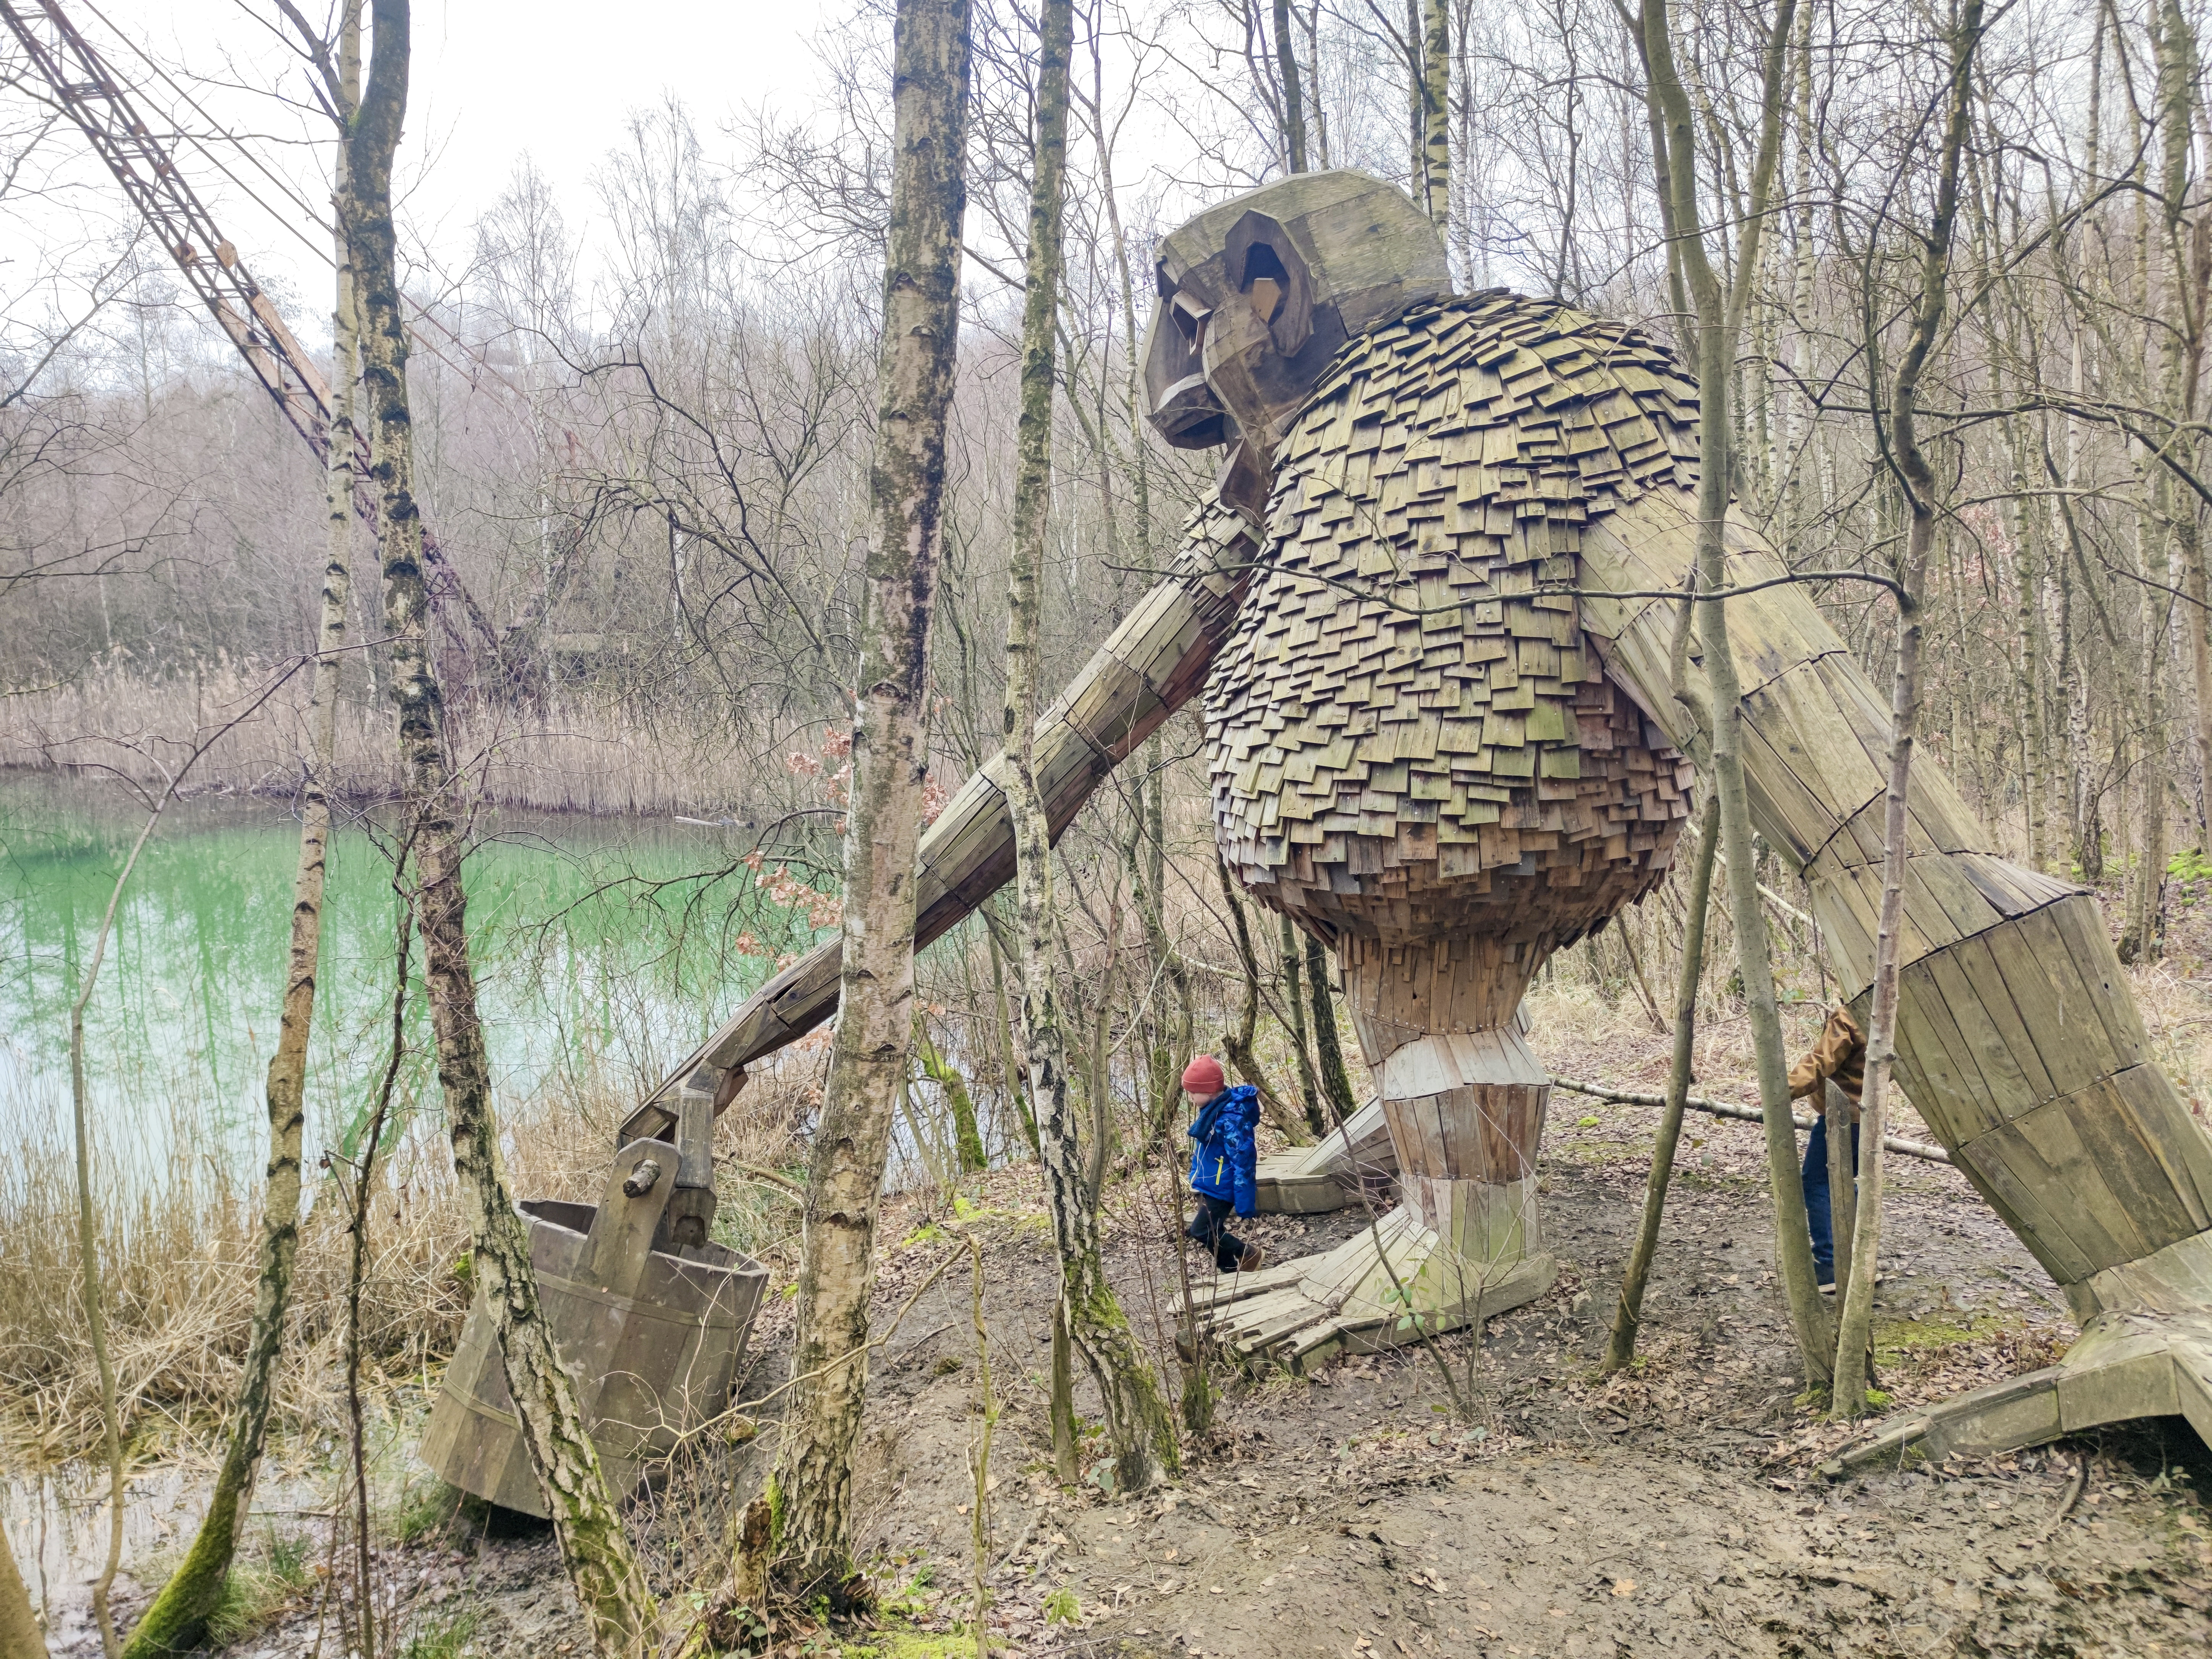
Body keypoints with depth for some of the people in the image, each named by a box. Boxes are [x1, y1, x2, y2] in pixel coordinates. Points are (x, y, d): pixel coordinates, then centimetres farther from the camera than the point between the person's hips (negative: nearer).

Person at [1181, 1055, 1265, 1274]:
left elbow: (1243, 1159, -25)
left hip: (1222, 1187, -9)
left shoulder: (1231, 1117, -28)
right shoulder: (1214, 1107, 1)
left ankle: (1247, 1253, 11)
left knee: (1201, 1231, -9)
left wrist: (1245, 1203, -22)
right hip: (1210, 1184, 9)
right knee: (1212, 1233, 15)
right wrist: (1198, 1177, 24)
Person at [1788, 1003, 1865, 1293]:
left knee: (1816, 1185, -1)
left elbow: (1821, 1062, -23)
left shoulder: (1847, 1016, -16)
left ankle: (1829, 1267, -6)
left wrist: (1784, 1091, -26)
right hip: (1868, 1115, 9)